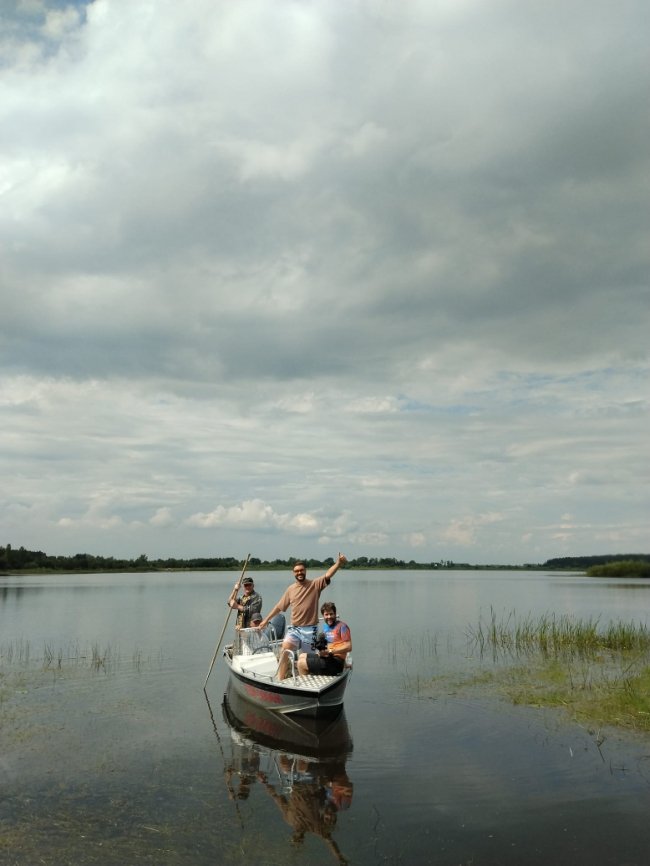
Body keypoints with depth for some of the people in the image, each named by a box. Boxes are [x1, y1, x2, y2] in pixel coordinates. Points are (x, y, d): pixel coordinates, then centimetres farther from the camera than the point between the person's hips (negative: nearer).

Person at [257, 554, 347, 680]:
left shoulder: (315, 585, -3)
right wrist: (266, 619, 22)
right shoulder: (290, 589, 8)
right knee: (285, 650, -20)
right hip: (294, 628, 2)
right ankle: (280, 680, -18)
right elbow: (279, 606, 18)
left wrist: (338, 563, -38)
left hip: (309, 629, -2)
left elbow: (327, 575, -20)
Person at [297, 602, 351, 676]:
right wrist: (320, 649, -4)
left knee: (301, 663, -10)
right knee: (302, 656, 20)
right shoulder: (325, 627, 14)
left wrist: (330, 651, -23)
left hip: (336, 661, -9)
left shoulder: (342, 626, -11)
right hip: (327, 657, 9)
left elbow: (348, 647, -18)